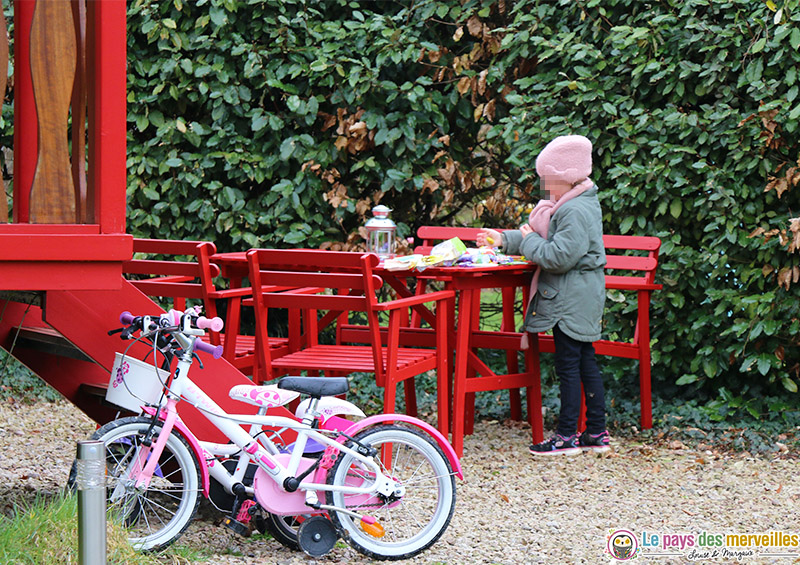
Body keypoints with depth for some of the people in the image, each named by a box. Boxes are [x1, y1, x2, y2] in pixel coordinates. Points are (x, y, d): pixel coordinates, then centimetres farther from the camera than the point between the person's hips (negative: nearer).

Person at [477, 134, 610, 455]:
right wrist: (504, 239, 22)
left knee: (568, 366, -5)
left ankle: (567, 437, 1)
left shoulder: (576, 212, -20)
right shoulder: (573, 206, 15)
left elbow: (559, 256, -27)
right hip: (580, 299, 11)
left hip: (571, 302, -11)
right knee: (586, 362, 12)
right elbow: (549, 240, 26)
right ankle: (596, 433, 16)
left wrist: (529, 241, -11)